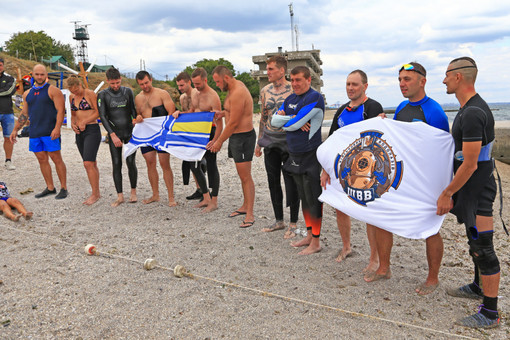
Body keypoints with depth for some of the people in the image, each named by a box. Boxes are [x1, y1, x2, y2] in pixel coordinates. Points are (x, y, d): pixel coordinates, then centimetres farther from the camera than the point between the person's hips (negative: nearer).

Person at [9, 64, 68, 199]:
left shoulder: (53, 91, -2)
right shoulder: (27, 93, 16)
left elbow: (60, 110, -11)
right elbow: (24, 114, 23)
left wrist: (57, 128, -22)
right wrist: (15, 130, 19)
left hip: (50, 132, -6)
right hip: (34, 133, 6)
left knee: (56, 159, -4)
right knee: (42, 160, 9)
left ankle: (64, 188, 3)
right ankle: (50, 188, 17)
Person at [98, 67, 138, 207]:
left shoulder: (128, 91, 6)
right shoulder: (103, 95, 1)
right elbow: (102, 116, -5)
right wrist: (112, 135, -14)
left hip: (130, 132, 1)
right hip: (114, 134, 0)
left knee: (130, 162, -7)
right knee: (116, 165, -3)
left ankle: (133, 192, 10)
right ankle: (120, 196, 4)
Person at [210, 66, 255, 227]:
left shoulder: (238, 94, -21)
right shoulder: (237, 85, 11)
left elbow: (233, 123, -21)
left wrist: (219, 142, -12)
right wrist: (224, 113, 11)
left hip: (243, 137, -10)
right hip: (235, 136, 10)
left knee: (245, 176, -7)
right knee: (242, 175, 17)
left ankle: (250, 214, -1)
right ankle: (245, 206, 29)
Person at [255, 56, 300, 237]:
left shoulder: (293, 90, -7)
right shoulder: (265, 91, 9)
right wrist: (259, 143, 16)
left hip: (288, 143, -6)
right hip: (270, 143, 6)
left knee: (291, 183, 0)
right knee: (273, 182, 11)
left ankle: (293, 224, 13)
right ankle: (279, 220, 25)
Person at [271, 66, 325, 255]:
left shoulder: (315, 98, -14)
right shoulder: (290, 99, 13)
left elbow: (295, 124, -21)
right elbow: (274, 121, 4)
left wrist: (285, 121, 0)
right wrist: (294, 119, -11)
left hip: (311, 156, -8)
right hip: (295, 156, 8)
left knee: (313, 199, -1)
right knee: (303, 197, 16)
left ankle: (315, 242, 10)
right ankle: (309, 236, 29)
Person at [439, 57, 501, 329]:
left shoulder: (473, 114, -23)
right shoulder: (469, 108, 11)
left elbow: (470, 165, -24)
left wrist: (447, 194, -16)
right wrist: (451, 191, 21)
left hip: (476, 189, -11)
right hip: (470, 186, 11)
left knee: (482, 247, -3)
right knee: (476, 241, 22)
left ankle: (490, 313, 8)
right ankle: (478, 287, 41)